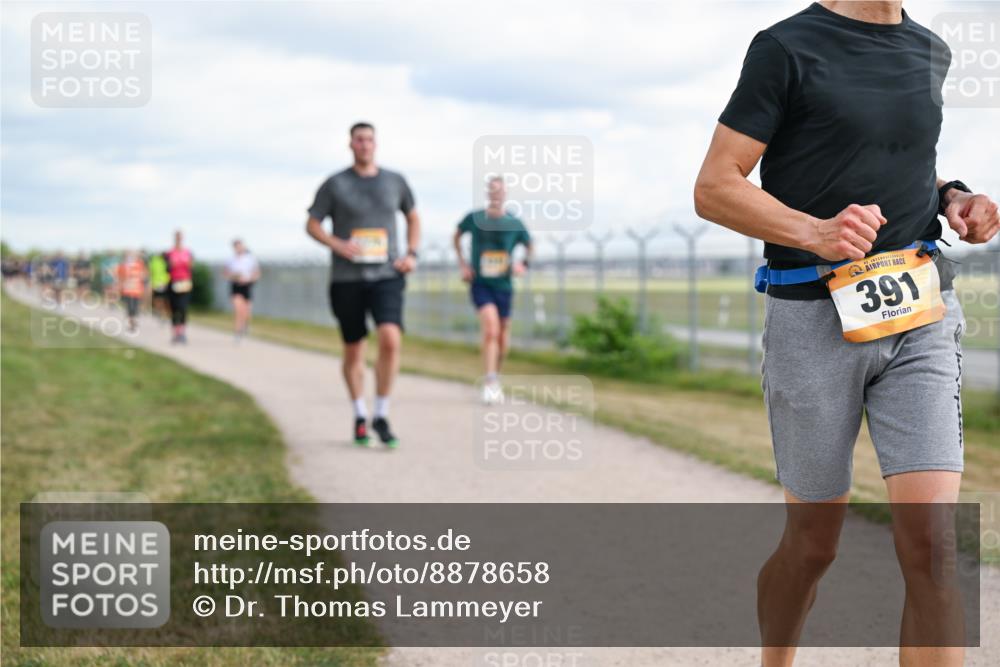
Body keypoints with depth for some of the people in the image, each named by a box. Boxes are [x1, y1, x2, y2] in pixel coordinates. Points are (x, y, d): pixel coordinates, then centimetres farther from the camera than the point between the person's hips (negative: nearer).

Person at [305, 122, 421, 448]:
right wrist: (338, 245, -14)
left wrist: (411, 254, 8)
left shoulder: (395, 181, 8)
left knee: (391, 339, -19)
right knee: (353, 351, 6)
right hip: (346, 278, 0)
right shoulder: (335, 184, 2)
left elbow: (413, 217, 23)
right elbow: (311, 225, 4)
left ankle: (382, 416, -7)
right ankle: (360, 417, 26)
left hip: (387, 275, 1)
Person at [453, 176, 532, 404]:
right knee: (491, 327, -23)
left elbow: (529, 246, 15)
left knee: (502, 338, 10)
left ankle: (496, 378, 35)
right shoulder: (474, 218, -5)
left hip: (504, 285, 3)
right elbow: (457, 236, 14)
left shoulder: (514, 223, -3)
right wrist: (462, 263, 5)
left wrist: (524, 264, -4)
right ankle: (490, 382, -22)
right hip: (480, 284, -2)